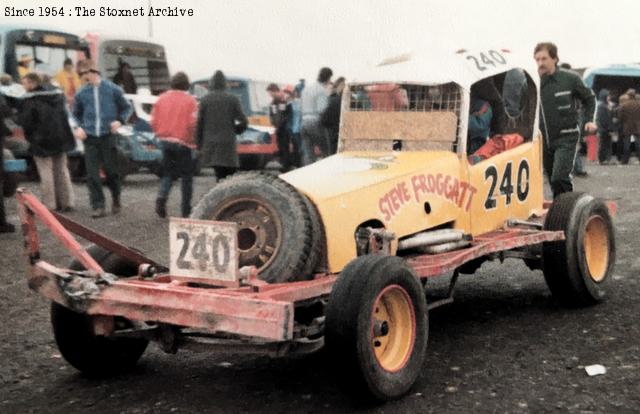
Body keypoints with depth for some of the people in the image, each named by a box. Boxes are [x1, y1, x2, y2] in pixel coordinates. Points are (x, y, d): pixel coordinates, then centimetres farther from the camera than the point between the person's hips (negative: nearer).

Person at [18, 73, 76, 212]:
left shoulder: (30, 100, -15)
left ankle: (50, 204, 0)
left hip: (41, 141, -6)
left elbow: (24, 121, -15)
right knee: (62, 170, 14)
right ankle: (67, 202, 16)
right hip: (60, 138, 6)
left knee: (46, 172, 0)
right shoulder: (57, 95, 6)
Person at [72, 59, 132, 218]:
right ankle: (98, 207, 2)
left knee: (111, 170, 2)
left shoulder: (112, 89, 0)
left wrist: (120, 121, -7)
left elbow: (127, 107, 9)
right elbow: (76, 114, 19)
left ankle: (116, 198, 28)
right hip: (90, 138, 2)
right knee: (92, 175, -3)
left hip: (108, 136, -2)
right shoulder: (81, 93, 6)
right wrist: (79, 127, 1)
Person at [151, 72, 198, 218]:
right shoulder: (190, 101, -8)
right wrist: (192, 140, -1)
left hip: (165, 140, 4)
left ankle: (161, 197, -10)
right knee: (186, 176, 6)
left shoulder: (162, 99, 5)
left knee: (167, 173, 16)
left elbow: (153, 122, 4)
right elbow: (193, 124, -15)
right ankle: (186, 210, 7)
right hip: (183, 142, -4)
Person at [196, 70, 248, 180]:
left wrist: (199, 143, 9)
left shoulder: (205, 100, 2)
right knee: (230, 174, 3)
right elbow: (243, 121, -4)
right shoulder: (233, 99, -1)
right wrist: (235, 130, 17)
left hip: (211, 143, 2)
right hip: (228, 143, -2)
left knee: (220, 174, 5)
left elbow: (199, 123, 2)